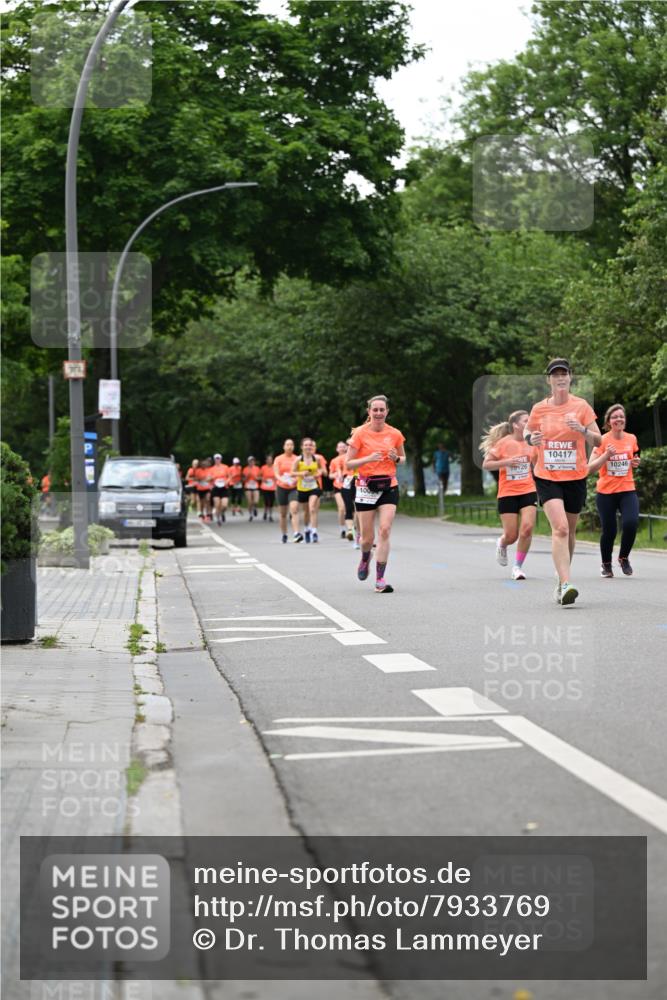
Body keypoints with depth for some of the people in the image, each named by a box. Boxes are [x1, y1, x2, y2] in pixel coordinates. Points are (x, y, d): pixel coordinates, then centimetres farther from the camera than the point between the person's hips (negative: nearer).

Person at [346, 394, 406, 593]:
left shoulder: (395, 434, 2)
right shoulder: (360, 433, -5)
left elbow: (403, 458, 18)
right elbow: (348, 463, -5)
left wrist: (396, 458, -6)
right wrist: (368, 459, -21)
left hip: (389, 487, 1)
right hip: (366, 487, -1)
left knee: (385, 530, -14)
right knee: (368, 537, 3)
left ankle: (380, 580, -10)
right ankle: (365, 559, 40)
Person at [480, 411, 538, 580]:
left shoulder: (531, 443, 5)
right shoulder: (503, 443, -7)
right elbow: (486, 465, -5)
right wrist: (505, 462, -20)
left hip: (528, 492, 3)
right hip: (507, 494, -3)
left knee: (527, 528, -16)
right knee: (511, 535, -2)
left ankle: (518, 566, 1)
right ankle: (501, 545, 37)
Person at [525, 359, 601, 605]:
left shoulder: (581, 406, -1)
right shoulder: (539, 409, 0)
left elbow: (598, 441, -1)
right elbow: (527, 432, 15)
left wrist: (582, 429, -21)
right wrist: (530, 438, -9)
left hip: (575, 477, 1)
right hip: (547, 478, -1)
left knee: (569, 532, 12)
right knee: (560, 528, -19)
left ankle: (562, 582, 30)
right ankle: (566, 584, -27)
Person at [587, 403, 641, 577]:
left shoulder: (631, 439, 6)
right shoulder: (602, 440, -6)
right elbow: (590, 468, -10)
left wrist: (636, 463, 1)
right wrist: (606, 455, -23)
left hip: (627, 491, 2)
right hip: (606, 492, -2)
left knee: (631, 523, -19)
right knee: (609, 531, -2)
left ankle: (624, 558, 8)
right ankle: (606, 564, 25)